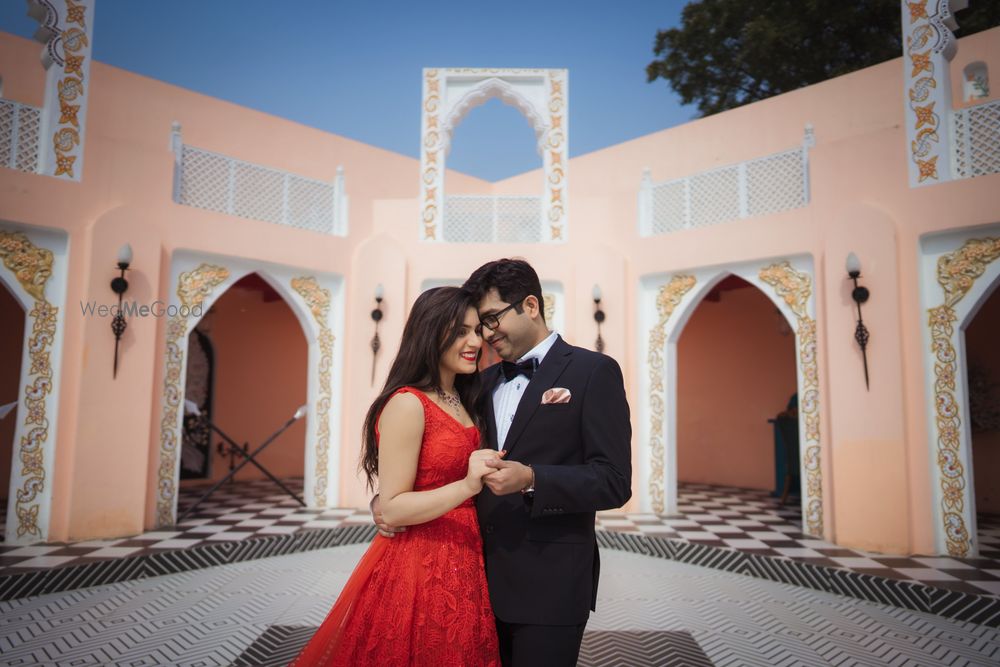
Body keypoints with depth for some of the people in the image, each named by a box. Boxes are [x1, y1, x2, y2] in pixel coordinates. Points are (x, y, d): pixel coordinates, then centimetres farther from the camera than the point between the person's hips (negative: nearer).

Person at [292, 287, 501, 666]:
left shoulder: (460, 402, 8)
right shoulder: (408, 404, -18)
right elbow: (391, 508, -19)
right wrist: (466, 487, -30)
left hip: (461, 566, 8)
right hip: (419, 571, -8)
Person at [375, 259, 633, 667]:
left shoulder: (593, 371, -8)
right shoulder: (484, 382, 11)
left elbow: (614, 483, -14)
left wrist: (531, 480, -27)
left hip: (549, 586, -6)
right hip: (485, 579, 6)